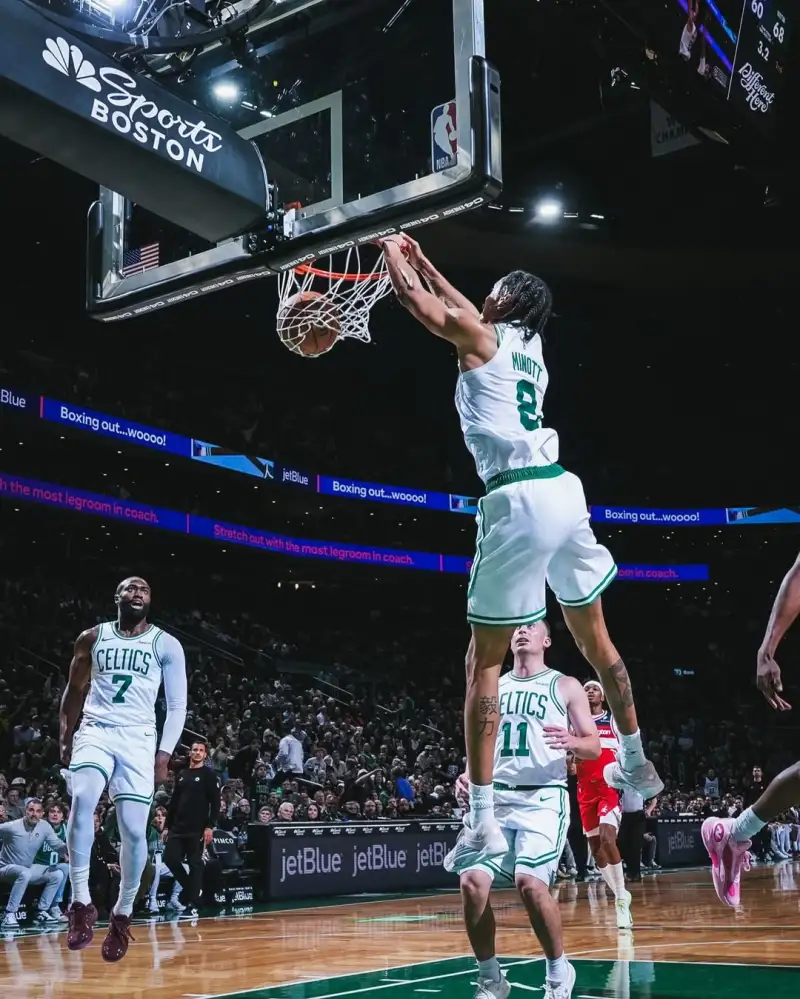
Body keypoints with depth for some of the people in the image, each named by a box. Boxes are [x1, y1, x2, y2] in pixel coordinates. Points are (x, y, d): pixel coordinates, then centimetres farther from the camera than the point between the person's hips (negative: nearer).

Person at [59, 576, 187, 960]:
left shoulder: (167, 645, 3)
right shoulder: (92, 638, 8)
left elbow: (177, 705, 2)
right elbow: (74, 691, 17)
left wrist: (164, 754, -7)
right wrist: (65, 739, 10)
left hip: (138, 740, 0)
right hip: (95, 731, 1)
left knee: (134, 830, -7)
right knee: (82, 800, -28)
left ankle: (122, 914, 14)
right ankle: (81, 904, -22)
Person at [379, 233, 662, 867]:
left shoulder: (481, 338, 4)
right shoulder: (532, 347, 23)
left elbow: (415, 299, 14)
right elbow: (464, 308, 39)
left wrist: (392, 251, 32)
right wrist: (423, 260, 47)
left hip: (518, 500, -7)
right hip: (564, 489, 7)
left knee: (484, 663, -1)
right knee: (595, 639, 23)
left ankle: (483, 821, -4)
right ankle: (636, 765, 36)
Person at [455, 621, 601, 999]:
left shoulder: (564, 686, 5)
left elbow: (595, 746, 2)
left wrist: (572, 742, -20)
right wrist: (469, 775, 1)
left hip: (544, 798, -4)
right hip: (496, 798, 4)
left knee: (530, 881, -23)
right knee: (472, 881, -14)